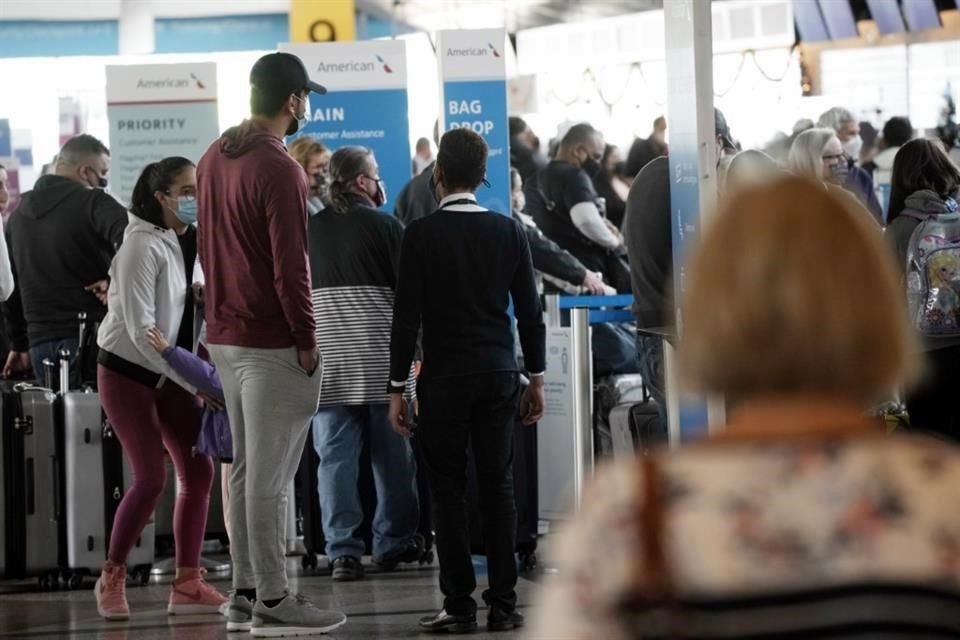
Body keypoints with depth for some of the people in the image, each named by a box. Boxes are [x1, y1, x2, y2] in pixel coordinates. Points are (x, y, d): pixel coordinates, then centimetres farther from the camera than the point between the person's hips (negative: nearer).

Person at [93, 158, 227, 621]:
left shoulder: (177, 243, 5)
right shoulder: (143, 246, -19)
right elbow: (141, 330, -24)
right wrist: (196, 382, -24)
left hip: (164, 374, 8)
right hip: (126, 373, -8)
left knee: (198, 471, -1)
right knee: (152, 478, -12)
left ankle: (187, 584, 4)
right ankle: (111, 579, 5)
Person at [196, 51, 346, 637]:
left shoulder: (214, 159, 11)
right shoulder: (279, 169, -17)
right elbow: (290, 265, -19)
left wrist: (223, 309, 18)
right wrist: (306, 339, -13)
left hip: (225, 334, 9)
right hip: (272, 341, -9)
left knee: (246, 468, 14)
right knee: (270, 474, -4)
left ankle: (245, 592, 18)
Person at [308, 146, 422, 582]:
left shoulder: (311, 228, 6)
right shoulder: (385, 226, -3)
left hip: (327, 351, 3)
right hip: (380, 352, -2)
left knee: (335, 453, 1)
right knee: (392, 453, 9)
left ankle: (342, 551, -4)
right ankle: (393, 543, 16)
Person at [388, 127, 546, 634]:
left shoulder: (421, 234, -6)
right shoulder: (508, 231, 3)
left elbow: (406, 316, -7)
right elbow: (530, 311, 6)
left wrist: (397, 388, -2)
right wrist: (536, 378, 14)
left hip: (444, 378, -3)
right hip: (499, 374, 3)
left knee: (449, 491, 1)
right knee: (498, 487, 6)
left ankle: (459, 606, 0)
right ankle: (503, 605, 6)